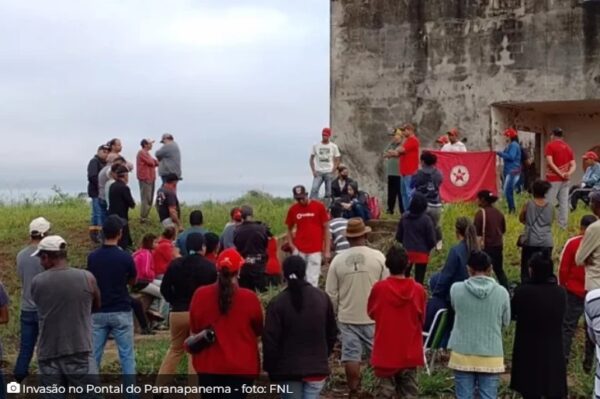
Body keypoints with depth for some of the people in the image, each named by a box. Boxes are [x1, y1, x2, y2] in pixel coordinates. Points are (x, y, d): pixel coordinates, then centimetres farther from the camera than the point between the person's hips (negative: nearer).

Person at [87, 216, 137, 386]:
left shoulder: (92, 257, -2)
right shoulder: (125, 257, -11)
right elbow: (132, 282, 6)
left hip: (98, 313, 3)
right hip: (121, 312, -3)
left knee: (94, 355, 8)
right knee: (126, 355, 4)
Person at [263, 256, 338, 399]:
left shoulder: (278, 302, -11)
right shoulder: (322, 297, 2)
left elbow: (270, 340, -10)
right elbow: (332, 333, 12)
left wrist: (271, 368, 2)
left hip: (288, 369, -2)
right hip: (317, 367, 2)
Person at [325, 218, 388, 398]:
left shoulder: (338, 260, -6)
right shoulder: (378, 257, -9)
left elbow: (331, 294, -1)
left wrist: (333, 313, 16)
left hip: (347, 317, 1)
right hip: (374, 317, -1)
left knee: (351, 355, 9)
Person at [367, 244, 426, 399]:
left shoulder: (379, 288, -13)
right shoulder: (418, 289, -9)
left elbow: (371, 313, 4)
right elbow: (422, 318, 4)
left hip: (386, 351, -1)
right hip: (410, 352, 1)